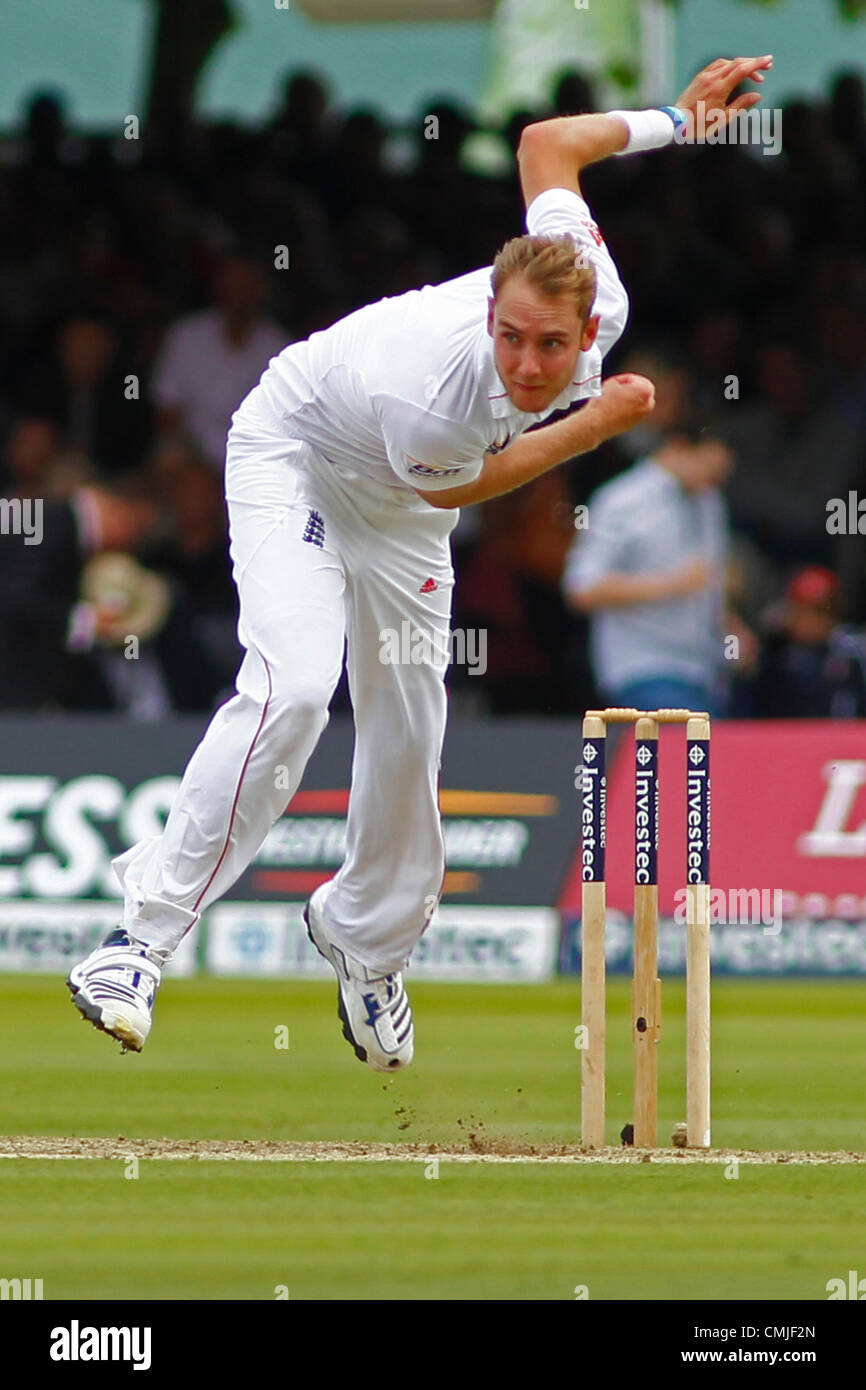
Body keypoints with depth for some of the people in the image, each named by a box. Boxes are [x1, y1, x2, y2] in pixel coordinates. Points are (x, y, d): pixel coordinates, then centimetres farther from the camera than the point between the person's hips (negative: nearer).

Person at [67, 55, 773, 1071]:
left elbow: (545, 142, -11)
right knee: (292, 690, -28)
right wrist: (590, 428, -18)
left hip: (394, 512, 6)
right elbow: (454, 487, -18)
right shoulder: (428, 394, -43)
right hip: (294, 455, -6)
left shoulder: (601, 301, -28)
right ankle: (147, 930, -24)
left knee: (409, 731, 8)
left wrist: (674, 118, -2)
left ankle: (365, 940, 34)